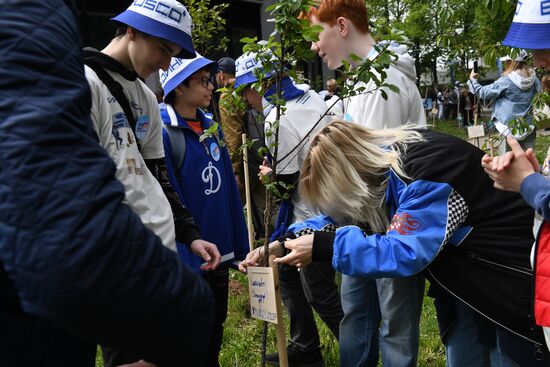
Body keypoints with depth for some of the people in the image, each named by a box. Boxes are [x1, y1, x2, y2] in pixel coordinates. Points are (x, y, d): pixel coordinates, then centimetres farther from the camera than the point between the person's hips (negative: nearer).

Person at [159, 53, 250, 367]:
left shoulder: (212, 127, 7)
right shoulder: (162, 131, -16)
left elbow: (228, 188, 9)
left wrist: (238, 243, 8)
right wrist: (189, 243, -22)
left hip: (220, 248, 7)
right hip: (186, 256, -7)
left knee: (215, 325, 21)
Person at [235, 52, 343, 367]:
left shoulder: (277, 120, -21)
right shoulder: (313, 98, 5)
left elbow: (287, 181, -17)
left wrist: (269, 173, 5)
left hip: (314, 216, -10)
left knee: (320, 293, 5)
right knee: (286, 270, 21)